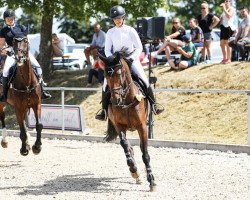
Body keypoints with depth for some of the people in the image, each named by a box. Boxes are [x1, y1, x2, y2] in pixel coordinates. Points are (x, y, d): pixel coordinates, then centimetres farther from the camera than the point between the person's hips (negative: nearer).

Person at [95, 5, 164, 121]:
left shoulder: (130, 31, -5)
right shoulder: (110, 33, 1)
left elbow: (139, 48, -4)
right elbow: (107, 50, 3)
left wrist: (132, 58, -18)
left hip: (131, 60, -1)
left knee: (144, 80, -16)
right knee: (106, 84, -12)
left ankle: (153, 104, -2)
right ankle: (104, 109, 2)